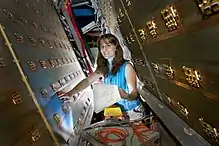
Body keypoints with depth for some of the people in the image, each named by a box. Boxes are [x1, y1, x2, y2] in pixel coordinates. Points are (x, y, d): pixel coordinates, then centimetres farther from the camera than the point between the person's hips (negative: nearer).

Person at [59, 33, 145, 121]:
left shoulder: (126, 66, -19)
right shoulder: (103, 68, -1)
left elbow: (134, 94, -22)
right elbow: (87, 81, -9)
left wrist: (126, 96, -45)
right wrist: (70, 93, -23)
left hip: (133, 111, -4)